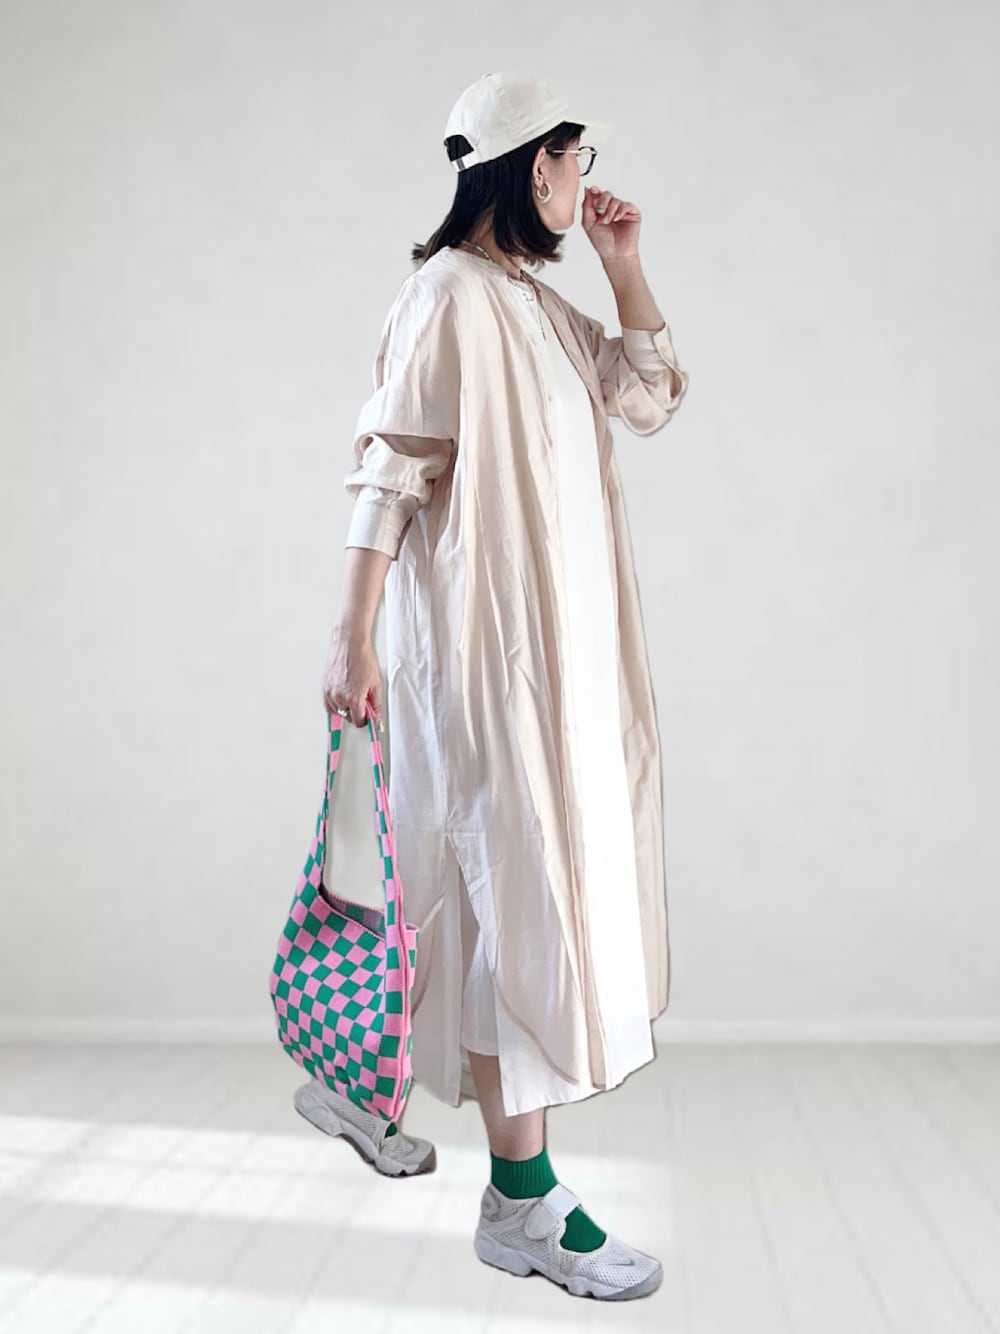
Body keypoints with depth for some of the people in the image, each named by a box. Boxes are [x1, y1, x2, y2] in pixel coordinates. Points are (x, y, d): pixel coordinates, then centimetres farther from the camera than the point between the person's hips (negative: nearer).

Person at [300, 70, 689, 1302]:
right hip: (485, 635, -9)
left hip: (557, 635, 9)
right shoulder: (450, 295, -10)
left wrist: (625, 267, 13)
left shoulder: (540, 303, 16)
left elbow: (652, 397, 20)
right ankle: (521, 1202, 2)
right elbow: (389, 467, -15)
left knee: (471, 879, 16)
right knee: (522, 889, -8)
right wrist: (353, 635, -19)